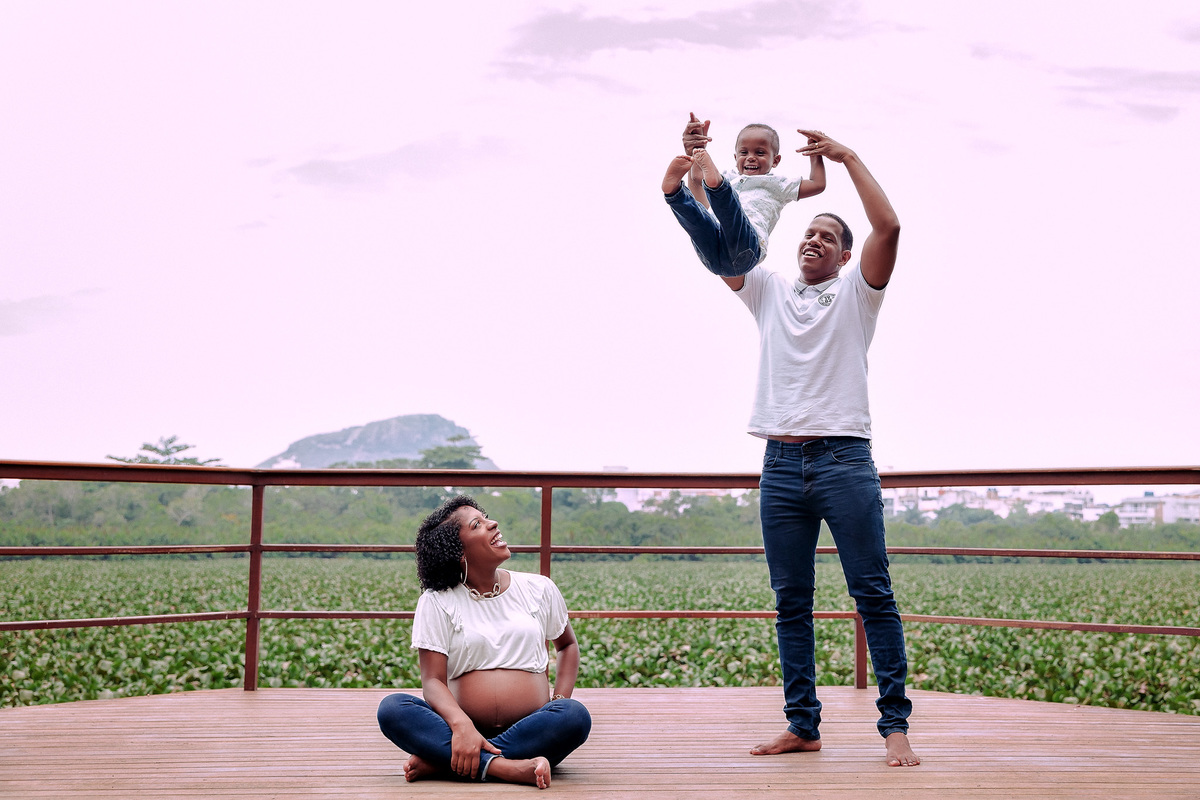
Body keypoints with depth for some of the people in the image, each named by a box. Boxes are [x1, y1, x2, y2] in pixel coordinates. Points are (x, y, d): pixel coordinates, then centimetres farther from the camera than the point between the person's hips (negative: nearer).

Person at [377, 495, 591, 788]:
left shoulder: (539, 589, 12)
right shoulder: (436, 602, 5)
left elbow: (567, 644, 28)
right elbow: (433, 681, -4)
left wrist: (561, 704, 8)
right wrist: (461, 725, -26)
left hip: (530, 733, 1)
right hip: (464, 728, -1)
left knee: (576, 716, -32)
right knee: (392, 709, -27)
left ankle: (439, 762, -29)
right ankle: (507, 768, -39)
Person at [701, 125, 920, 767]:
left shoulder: (856, 291, 9)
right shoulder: (768, 289, 18)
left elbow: (888, 227, -7)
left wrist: (848, 157, -4)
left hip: (843, 460, -4)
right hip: (781, 464, 4)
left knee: (873, 594, -5)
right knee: (790, 602, 5)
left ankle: (895, 724, -2)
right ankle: (802, 725, 11)